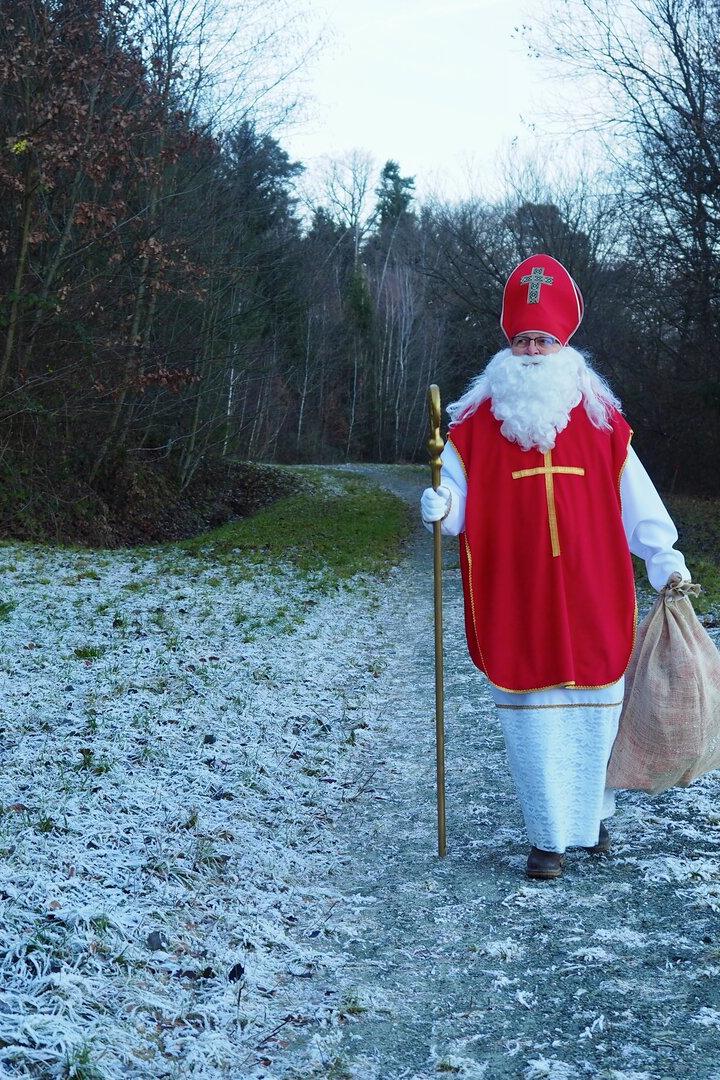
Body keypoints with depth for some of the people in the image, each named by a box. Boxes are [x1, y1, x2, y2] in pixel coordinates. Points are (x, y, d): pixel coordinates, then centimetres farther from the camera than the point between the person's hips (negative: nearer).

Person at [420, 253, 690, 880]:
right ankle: (550, 836, 14)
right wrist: (439, 508, -18)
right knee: (533, 716, 1)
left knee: (594, 709, 8)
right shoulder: (479, 419, 4)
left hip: (590, 599, 1)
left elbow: (633, 498, 9)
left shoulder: (599, 416, 6)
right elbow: (456, 495, 3)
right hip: (515, 604, -1)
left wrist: (665, 557, 5)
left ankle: (594, 813, 32)